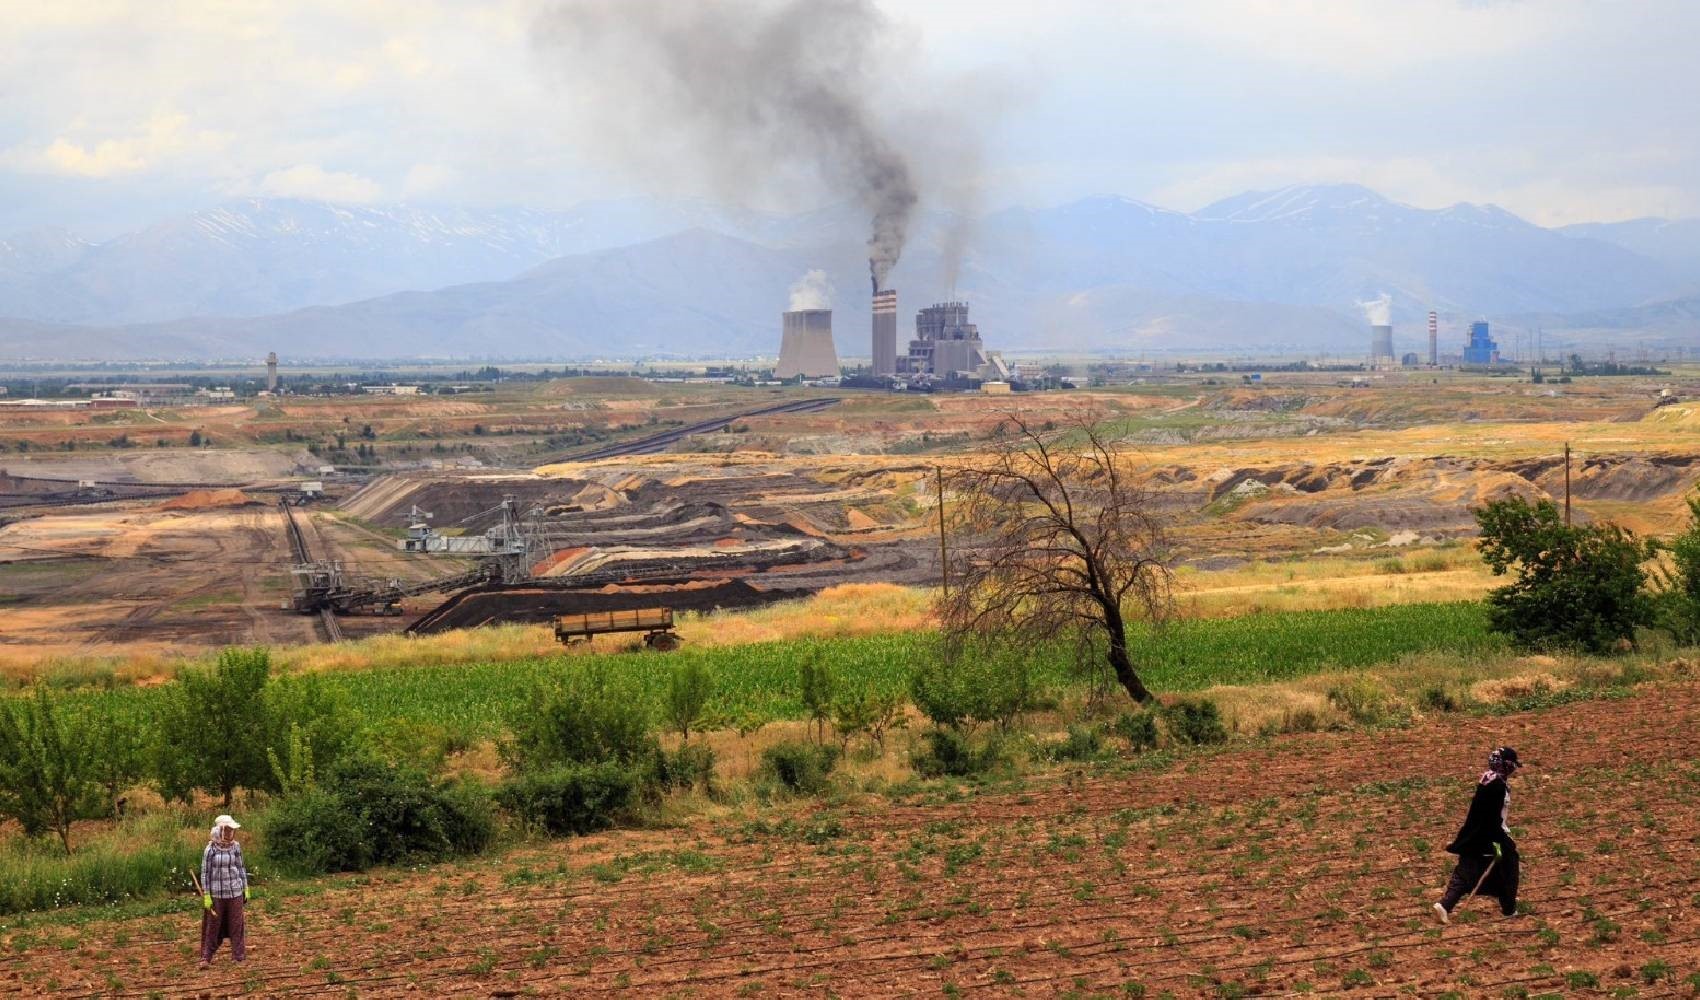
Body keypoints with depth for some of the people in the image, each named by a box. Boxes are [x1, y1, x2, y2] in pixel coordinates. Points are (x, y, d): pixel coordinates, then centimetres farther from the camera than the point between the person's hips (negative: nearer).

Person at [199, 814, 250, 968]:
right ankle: (206, 958, 13)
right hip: (216, 893, -2)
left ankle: (240, 957, 13)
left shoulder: (235, 847, 0)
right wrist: (206, 896, -7)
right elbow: (205, 873, -5)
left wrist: (245, 889, 9)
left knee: (236, 926, 6)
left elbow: (241, 868, 9)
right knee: (212, 926, 5)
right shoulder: (210, 849, -8)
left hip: (235, 892, 2)